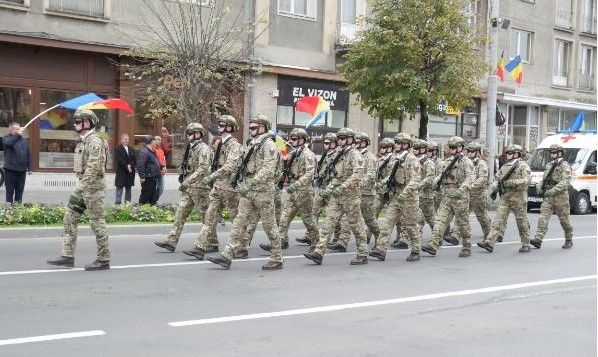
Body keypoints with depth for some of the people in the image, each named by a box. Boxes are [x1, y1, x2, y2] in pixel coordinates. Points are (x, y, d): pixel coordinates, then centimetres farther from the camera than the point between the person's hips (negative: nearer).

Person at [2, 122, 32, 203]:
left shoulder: (24, 140, 14)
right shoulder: (5, 138, 0)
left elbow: (28, 155, 17)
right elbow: (9, 142, -26)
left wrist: (29, 168, 13)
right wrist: (18, 135, -35)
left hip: (22, 170, 5)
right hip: (10, 169, -5)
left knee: (20, 190, 9)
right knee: (10, 190, -2)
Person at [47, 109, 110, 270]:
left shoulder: (95, 142, -16)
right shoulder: (82, 141, 16)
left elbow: (93, 168, -24)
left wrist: (81, 187, -26)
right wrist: (79, 188, 20)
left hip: (93, 187, -10)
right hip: (83, 186, 10)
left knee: (97, 222, -4)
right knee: (70, 218, 8)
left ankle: (104, 260, 3)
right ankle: (67, 256, 12)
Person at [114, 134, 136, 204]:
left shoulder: (131, 149, 15)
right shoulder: (118, 149, -2)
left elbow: (135, 159, 8)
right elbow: (119, 160, -12)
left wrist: (130, 165, -10)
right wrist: (126, 166, -14)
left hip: (130, 172, 5)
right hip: (121, 172, -5)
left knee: (128, 188, 7)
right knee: (119, 188, -5)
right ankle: (117, 203, -6)